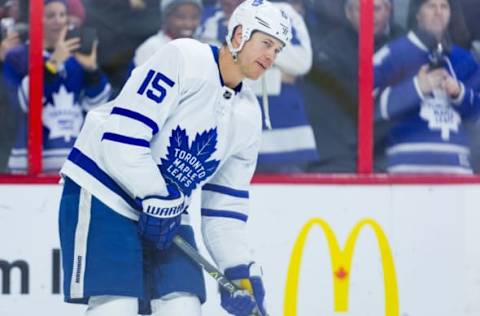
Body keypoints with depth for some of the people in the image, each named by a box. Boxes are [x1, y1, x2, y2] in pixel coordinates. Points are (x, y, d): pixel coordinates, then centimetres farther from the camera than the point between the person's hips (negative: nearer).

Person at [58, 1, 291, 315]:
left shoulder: (249, 116, 8)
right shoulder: (182, 59, -16)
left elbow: (226, 204, 12)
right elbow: (120, 139, -22)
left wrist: (240, 269, 1)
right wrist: (159, 198, -19)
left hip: (167, 213, 8)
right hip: (101, 195, -8)